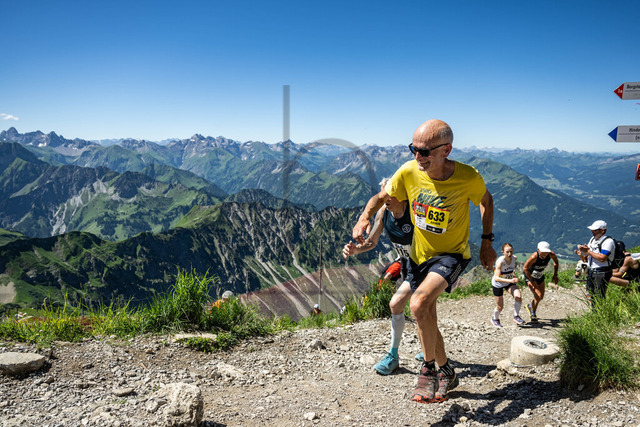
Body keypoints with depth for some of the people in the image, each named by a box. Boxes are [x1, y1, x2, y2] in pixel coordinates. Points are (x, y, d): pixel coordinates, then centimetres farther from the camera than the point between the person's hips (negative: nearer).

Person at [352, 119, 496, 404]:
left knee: (419, 304, -28)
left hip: (451, 255, -4)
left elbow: (486, 201, 0)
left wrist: (487, 242, -1)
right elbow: (381, 197, -2)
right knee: (427, 319, 14)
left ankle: (428, 369, -3)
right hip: (419, 254, 4)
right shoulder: (409, 172, -17)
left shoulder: (468, 178, -22)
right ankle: (446, 373, 38)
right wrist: (364, 217, -21)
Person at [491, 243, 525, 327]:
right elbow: (496, 278, -41)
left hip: (509, 282, 4)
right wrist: (510, 280, -50)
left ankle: (516, 317, 0)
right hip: (497, 284, -4)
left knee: (518, 296, -22)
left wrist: (512, 274, 8)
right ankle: (495, 319, 36)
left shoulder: (514, 258, -15)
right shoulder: (500, 261, -33)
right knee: (500, 306, 4)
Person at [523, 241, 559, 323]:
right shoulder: (534, 257, -38)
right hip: (530, 276, -6)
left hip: (540, 276, 6)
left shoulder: (551, 255, -24)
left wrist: (555, 275, -2)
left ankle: (530, 306, 45)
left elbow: (556, 261, 1)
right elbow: (525, 268, -27)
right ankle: (533, 314, 7)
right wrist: (532, 281, -24)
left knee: (541, 297, 15)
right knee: (538, 296, -16)